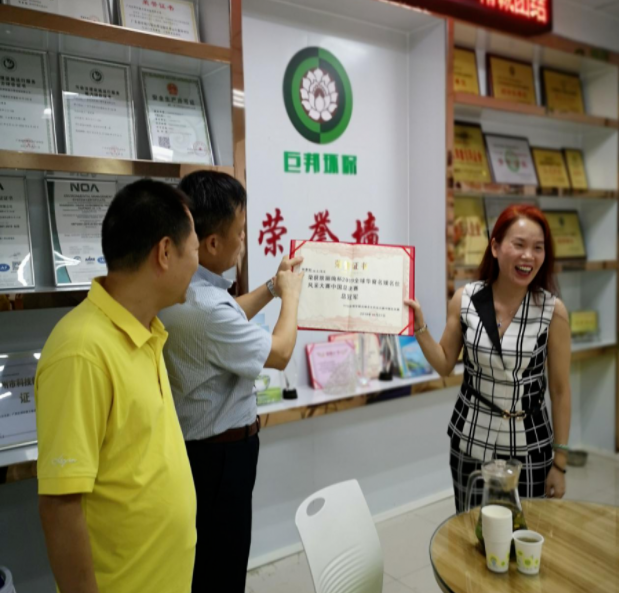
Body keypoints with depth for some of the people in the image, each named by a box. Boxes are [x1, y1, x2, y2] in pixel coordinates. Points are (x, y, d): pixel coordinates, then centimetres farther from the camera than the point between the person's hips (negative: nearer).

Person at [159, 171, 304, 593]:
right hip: (219, 452, -9)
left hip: (192, 442, 9)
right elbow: (280, 354, -18)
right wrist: (291, 295, -3)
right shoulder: (205, 306, -32)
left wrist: (271, 288, 15)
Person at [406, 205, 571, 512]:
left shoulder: (553, 310, -12)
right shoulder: (464, 299, -7)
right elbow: (445, 365, 4)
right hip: (471, 440, 2)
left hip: (529, 446, -1)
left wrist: (560, 462, -2)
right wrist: (419, 328, -11)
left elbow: (560, 390, -5)